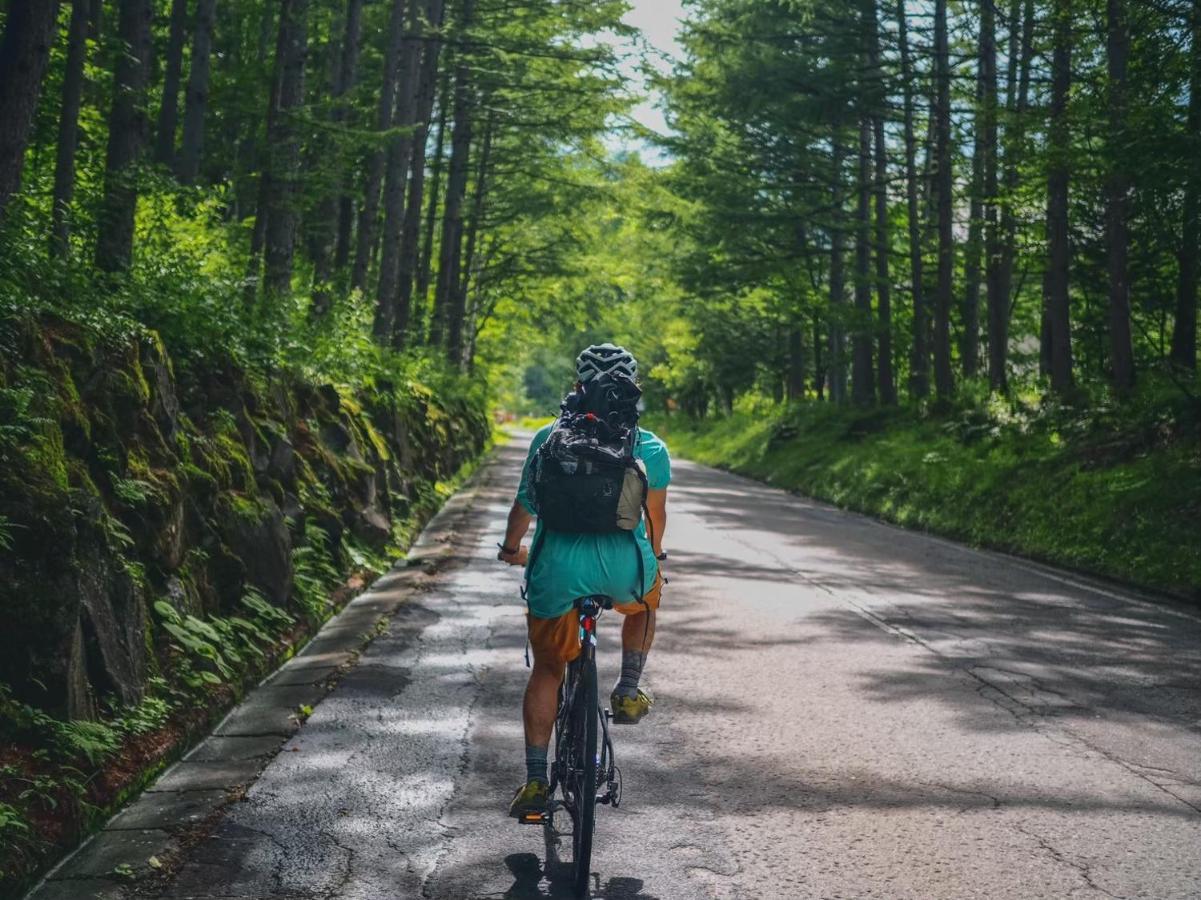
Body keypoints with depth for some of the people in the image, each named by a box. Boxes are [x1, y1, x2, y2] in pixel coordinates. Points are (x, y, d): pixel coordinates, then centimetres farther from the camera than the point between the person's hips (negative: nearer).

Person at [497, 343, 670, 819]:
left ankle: (535, 781, 13)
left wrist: (511, 549, 35)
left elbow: (524, 505, 16)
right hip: (624, 566, 0)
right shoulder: (651, 448, 8)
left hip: (558, 568, 0)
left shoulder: (549, 438, 10)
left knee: (547, 670, 15)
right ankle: (628, 694, 32)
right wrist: (654, 554, 37)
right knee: (646, 597, 37)